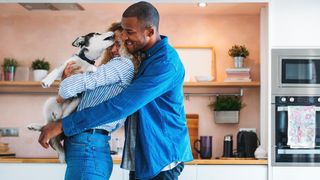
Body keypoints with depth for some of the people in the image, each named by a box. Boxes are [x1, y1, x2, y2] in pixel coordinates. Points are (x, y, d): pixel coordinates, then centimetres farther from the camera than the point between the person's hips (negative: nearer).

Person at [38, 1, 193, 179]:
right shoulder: (141, 55, 9)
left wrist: (63, 126, -26)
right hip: (140, 157, 8)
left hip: (162, 156, -8)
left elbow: (120, 106, -28)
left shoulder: (165, 62, -22)